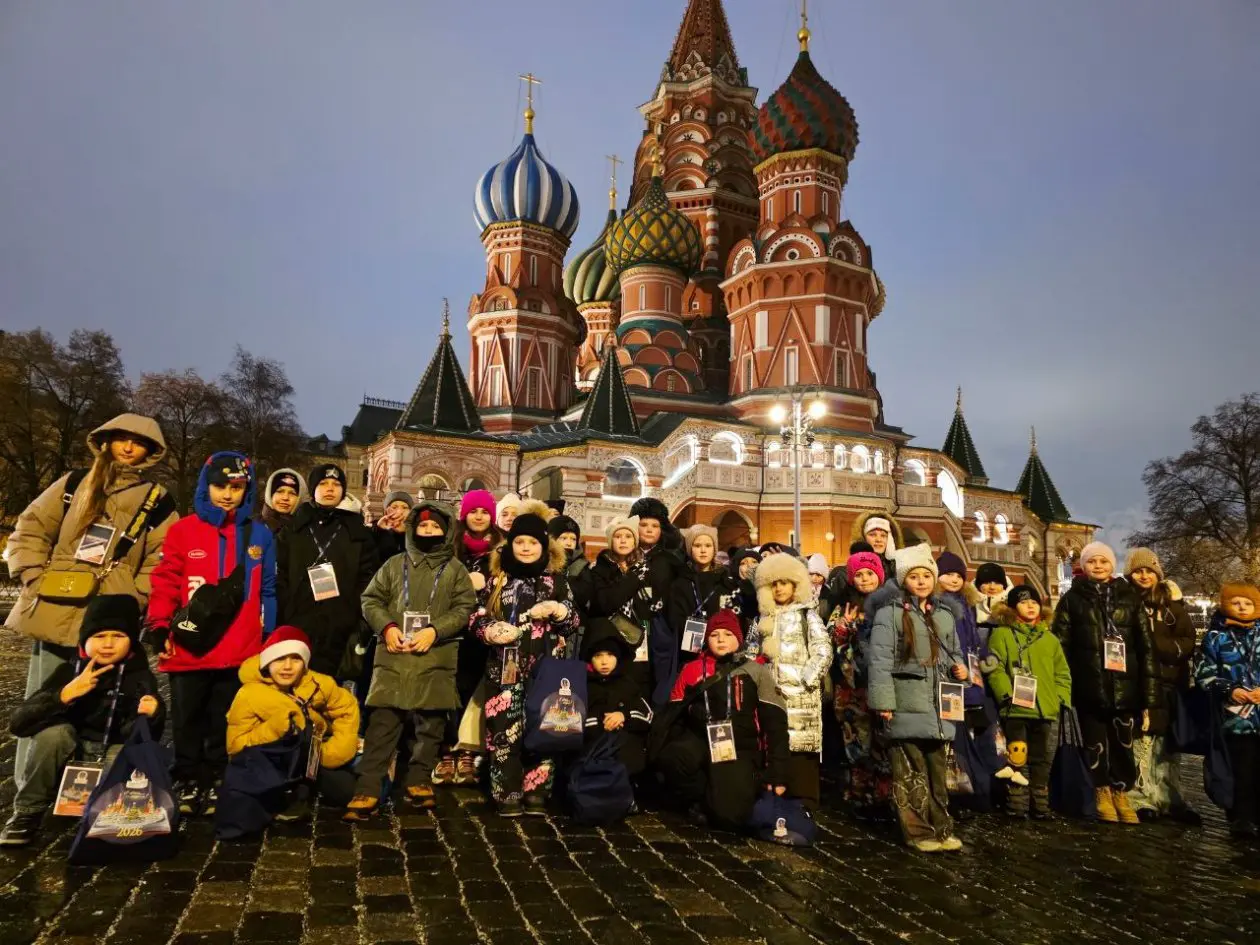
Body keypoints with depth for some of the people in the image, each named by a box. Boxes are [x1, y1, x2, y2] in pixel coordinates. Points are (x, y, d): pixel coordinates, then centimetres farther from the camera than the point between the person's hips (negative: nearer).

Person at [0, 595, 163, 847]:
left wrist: (150, 717, -41)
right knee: (56, 730, -26)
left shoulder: (141, 679, -11)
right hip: (66, 763, 2)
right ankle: (26, 814, -6)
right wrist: (65, 694, -31)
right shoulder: (69, 671, -8)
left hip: (111, 766, -2)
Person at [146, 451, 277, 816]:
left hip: (240, 653, 1)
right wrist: (160, 628, -10)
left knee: (224, 725, 12)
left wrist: (268, 638, 5)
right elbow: (166, 583, -1)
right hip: (188, 649, -1)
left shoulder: (260, 535, 5)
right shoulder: (183, 530, 1)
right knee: (188, 723, 11)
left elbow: (267, 591, 7)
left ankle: (213, 783, 25)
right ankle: (186, 783, 25)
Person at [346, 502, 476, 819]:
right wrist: (387, 627, -7)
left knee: (431, 724, 7)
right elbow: (371, 600, 11)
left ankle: (420, 781, 22)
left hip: (436, 659, 0)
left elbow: (464, 609, 1)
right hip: (393, 656, 1)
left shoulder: (455, 569, 9)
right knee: (382, 723, -2)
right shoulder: (395, 564, 13)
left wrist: (434, 631, -12)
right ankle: (367, 789, 2)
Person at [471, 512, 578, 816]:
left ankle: (536, 794, 13)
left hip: (545, 668, 0)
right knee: (505, 730, -1)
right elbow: (478, 618, 8)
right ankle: (508, 795, 10)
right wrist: (490, 631, -13)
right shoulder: (498, 578, 9)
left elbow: (575, 622, 8)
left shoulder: (557, 578, 7)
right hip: (506, 668, 0)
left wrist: (556, 609, -12)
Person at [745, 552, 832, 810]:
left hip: (801, 696, -4)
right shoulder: (762, 619, 16)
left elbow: (823, 653, -5)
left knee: (800, 749, -7)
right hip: (769, 694, 4)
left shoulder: (807, 616, 3)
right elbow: (750, 654, 18)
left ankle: (802, 806, 0)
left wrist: (804, 681, -10)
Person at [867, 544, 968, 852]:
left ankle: (940, 828, 23)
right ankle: (919, 831, 8)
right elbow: (880, 659, -9)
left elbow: (952, 653, 27)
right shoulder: (890, 613, -4)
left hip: (938, 704, 6)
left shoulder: (944, 615, 15)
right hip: (907, 705, -6)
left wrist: (958, 667, 3)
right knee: (911, 771, -1)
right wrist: (883, 700, -15)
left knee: (937, 769, 13)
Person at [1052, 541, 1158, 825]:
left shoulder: (1129, 598, 8)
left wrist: (1149, 695, -1)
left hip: (1125, 687, 1)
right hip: (1089, 687, -1)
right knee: (1096, 744, 8)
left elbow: (1145, 647, 5)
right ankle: (1103, 793, 28)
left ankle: (1121, 794, 27)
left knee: (1123, 744, 7)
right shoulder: (1072, 599, 4)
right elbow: (1060, 647, 1)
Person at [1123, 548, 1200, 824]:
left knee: (1169, 742, 9)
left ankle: (1171, 799, 18)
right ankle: (1142, 798, 0)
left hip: (1169, 681, 3)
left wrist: (1154, 645, -13)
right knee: (1142, 740, -7)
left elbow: (1188, 641, 2)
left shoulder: (1171, 601, 9)